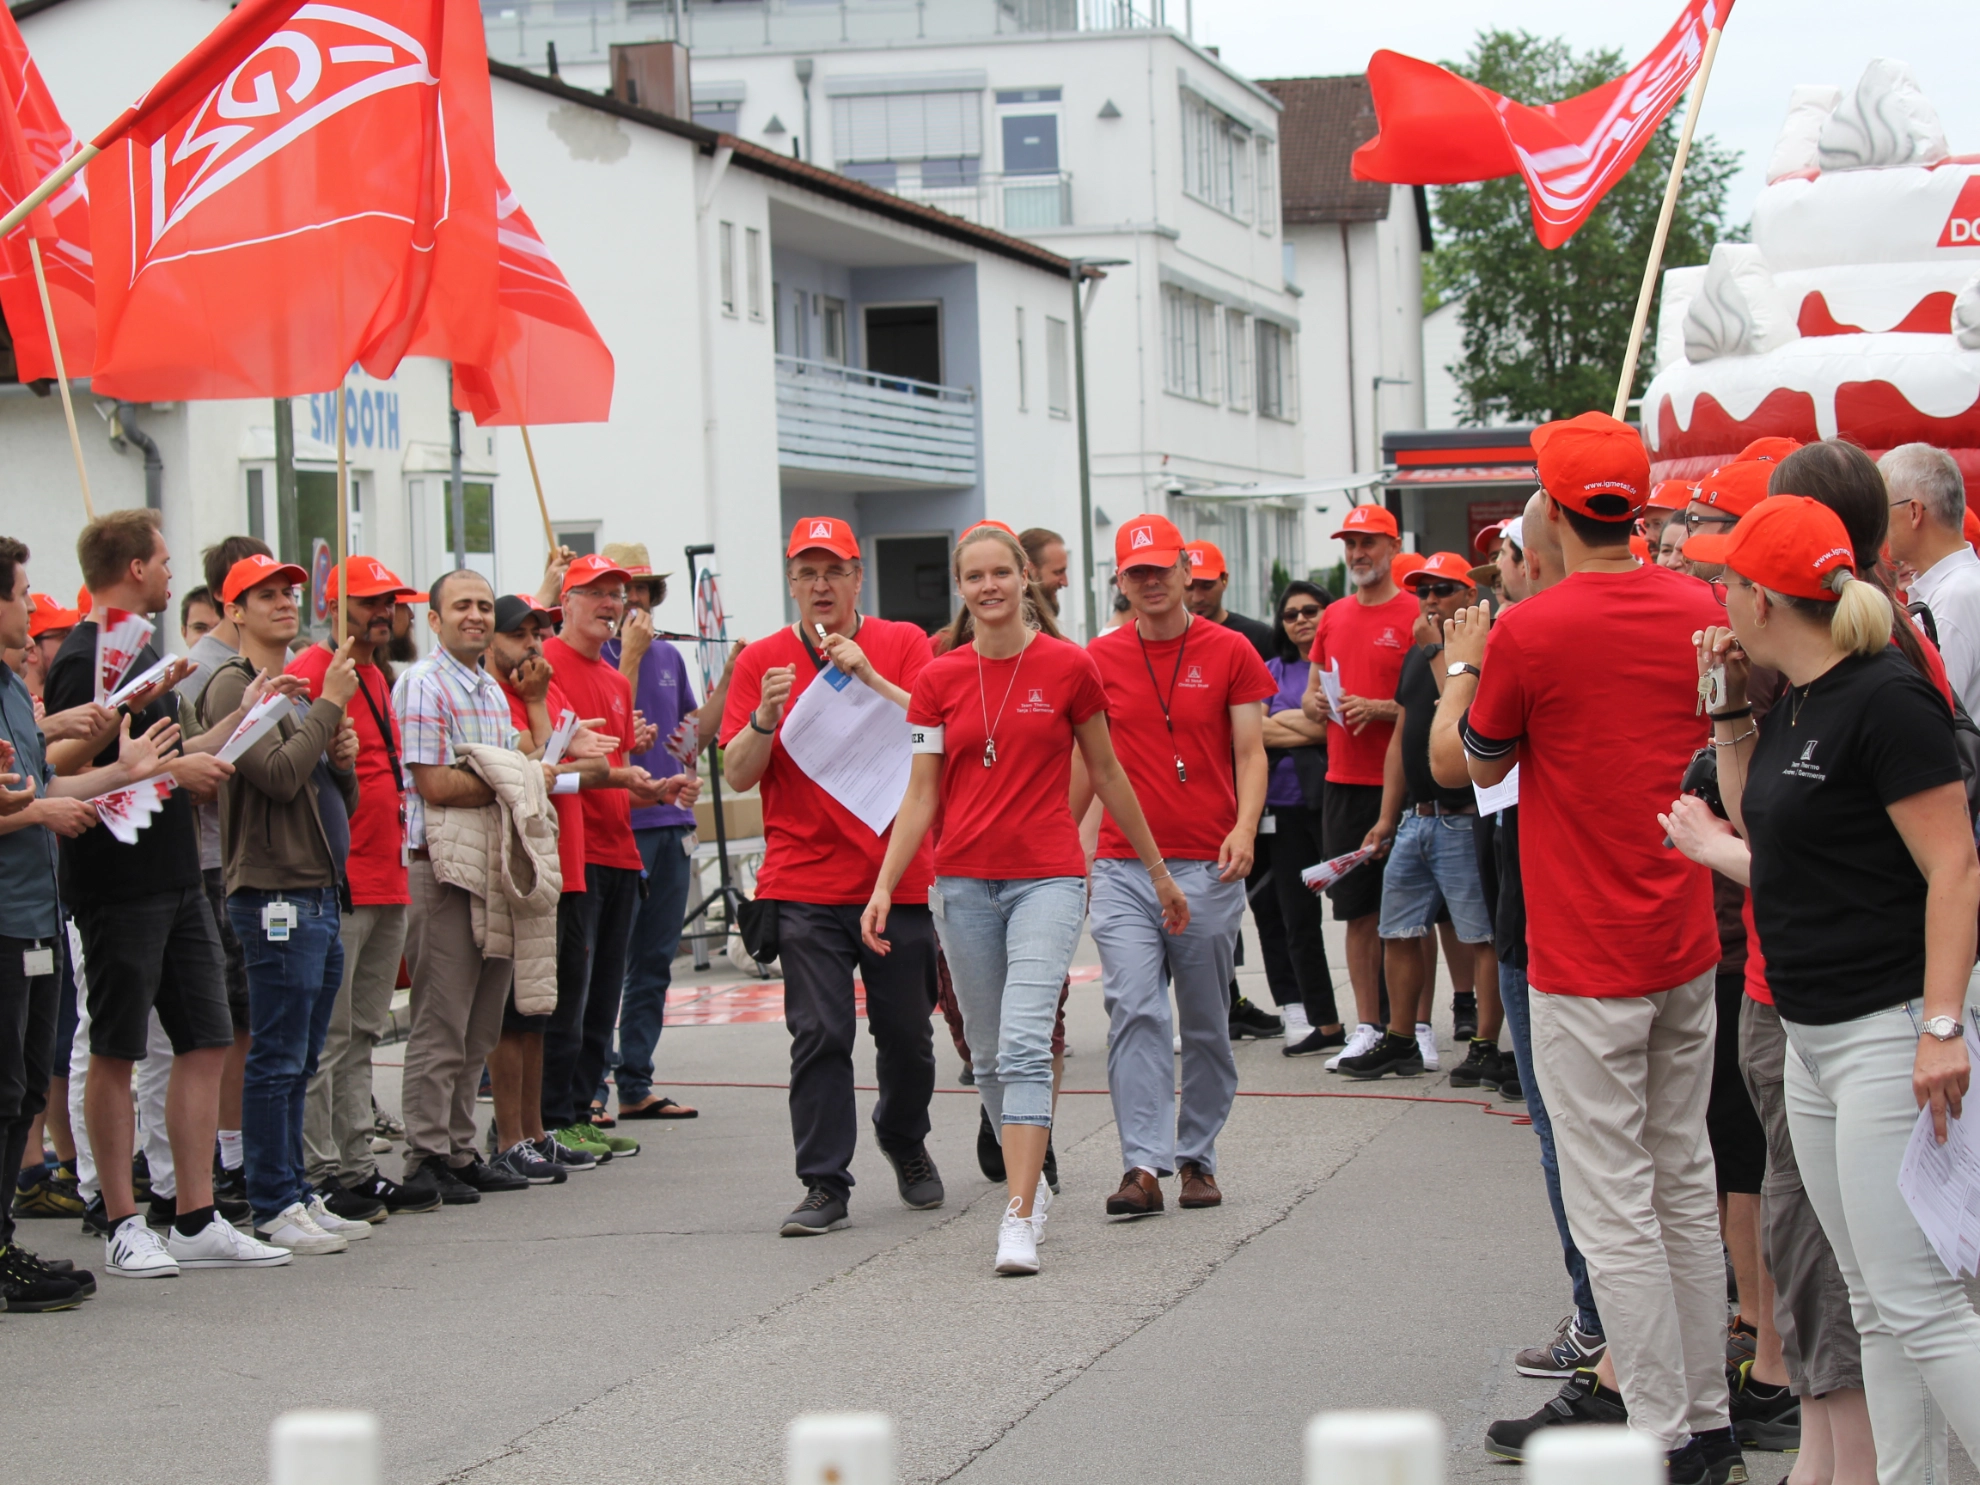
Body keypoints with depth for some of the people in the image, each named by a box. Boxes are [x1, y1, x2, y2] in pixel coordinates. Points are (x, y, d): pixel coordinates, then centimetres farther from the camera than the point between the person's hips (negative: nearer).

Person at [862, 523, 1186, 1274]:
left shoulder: (1068, 667, -1)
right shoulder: (938, 680, 4)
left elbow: (1107, 774, 9)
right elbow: (921, 796, 4)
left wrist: (1158, 869, 15)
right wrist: (884, 887, -6)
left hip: (1047, 877, -3)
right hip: (963, 881, 3)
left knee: (1025, 1045, -16)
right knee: (989, 1052, 11)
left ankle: (1019, 1221, -20)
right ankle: (1032, 1179, 31)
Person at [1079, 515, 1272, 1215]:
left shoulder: (1230, 652, 2)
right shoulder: (1100, 658, 7)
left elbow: (1250, 753, 0)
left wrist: (1244, 827, -17)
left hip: (1207, 868, -1)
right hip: (1122, 865, 1)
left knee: (1205, 1023, 8)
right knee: (1134, 1009, -12)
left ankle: (1197, 1159, 19)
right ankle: (1143, 1166, -15)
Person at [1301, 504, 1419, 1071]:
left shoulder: (1416, 616, -4)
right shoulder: (1334, 618, 14)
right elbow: (1309, 695, 21)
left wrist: (1379, 709, -19)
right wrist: (1318, 703, -1)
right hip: (1343, 783, 6)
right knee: (1358, 911, 8)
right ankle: (1367, 1028, 14)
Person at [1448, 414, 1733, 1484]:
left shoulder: (1530, 632, -14)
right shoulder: (1703, 612, 2)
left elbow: (1484, 764, 3)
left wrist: (1460, 671, 22)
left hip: (1586, 965, -6)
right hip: (1686, 947, 6)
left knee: (1613, 1205, -2)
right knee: (1683, 1185, 15)